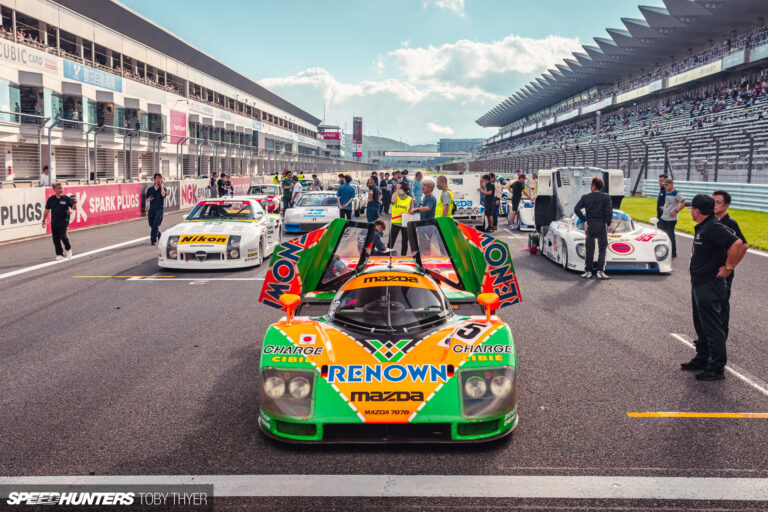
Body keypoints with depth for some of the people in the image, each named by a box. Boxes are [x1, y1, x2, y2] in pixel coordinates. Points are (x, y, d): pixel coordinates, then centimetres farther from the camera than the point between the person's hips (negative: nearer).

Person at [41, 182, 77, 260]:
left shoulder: (66, 198, 0)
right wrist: (44, 220, 11)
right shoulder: (51, 199, 6)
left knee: (63, 236, -16)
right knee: (55, 238, 2)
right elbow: (47, 210, 12)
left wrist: (74, 203, -23)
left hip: (64, 221, -3)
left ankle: (68, 249, 10)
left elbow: (74, 208, -2)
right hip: (54, 222, 3)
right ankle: (59, 254, 12)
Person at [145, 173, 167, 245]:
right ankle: (159, 235, 30)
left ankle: (153, 240, -14)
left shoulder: (164, 188, 3)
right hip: (151, 208, 4)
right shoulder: (150, 189, 11)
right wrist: (149, 199, -7)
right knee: (151, 224, 6)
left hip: (159, 208, -4)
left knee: (156, 224, -17)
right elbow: (147, 199, 16)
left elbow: (163, 194, -20)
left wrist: (161, 186, -12)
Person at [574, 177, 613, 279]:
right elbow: (609, 212, -12)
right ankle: (600, 271, -1)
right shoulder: (606, 197, -2)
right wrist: (607, 224, -4)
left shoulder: (585, 197, 2)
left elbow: (576, 209, -7)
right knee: (602, 249, 6)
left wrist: (584, 220, -4)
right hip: (601, 225, -1)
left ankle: (588, 271, 9)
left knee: (589, 249, 9)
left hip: (589, 225, 1)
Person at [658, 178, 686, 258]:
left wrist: (676, 211, -18)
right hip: (663, 217, 8)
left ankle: (673, 253, 12)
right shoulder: (666, 193, 10)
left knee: (671, 235, -1)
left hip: (671, 219, -8)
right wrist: (664, 207, 11)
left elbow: (683, 203, -14)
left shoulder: (676, 193, -12)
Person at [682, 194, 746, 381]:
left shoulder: (714, 227, -20)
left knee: (712, 328, -2)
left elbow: (737, 244, -30)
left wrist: (728, 267, -22)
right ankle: (702, 360, 32)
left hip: (710, 286, -11)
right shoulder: (702, 227, 11)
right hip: (698, 285, 11)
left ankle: (717, 368, 6)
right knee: (701, 325, 20)